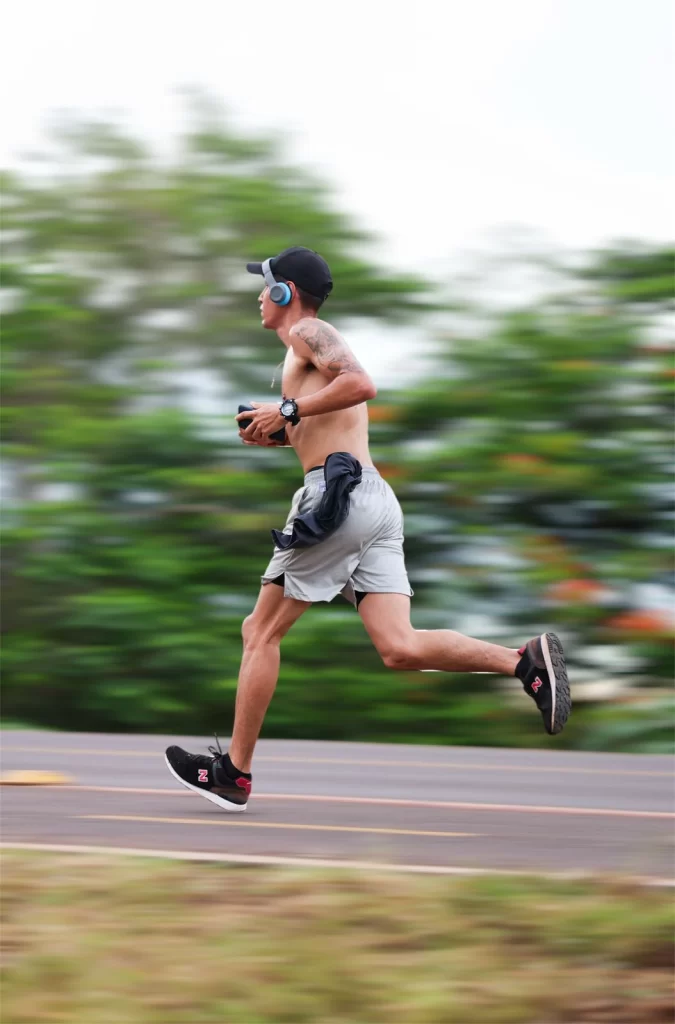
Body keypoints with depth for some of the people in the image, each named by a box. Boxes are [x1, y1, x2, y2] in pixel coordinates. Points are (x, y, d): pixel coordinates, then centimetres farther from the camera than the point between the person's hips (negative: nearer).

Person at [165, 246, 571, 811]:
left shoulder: (308, 332, 0)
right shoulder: (319, 345, 29)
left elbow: (362, 385, -18)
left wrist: (289, 411, -12)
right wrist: (281, 434, 22)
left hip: (338, 491, -9)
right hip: (378, 500, 9)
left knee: (262, 632, 2)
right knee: (400, 649, -6)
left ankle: (234, 773, 6)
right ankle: (528, 659, -20)